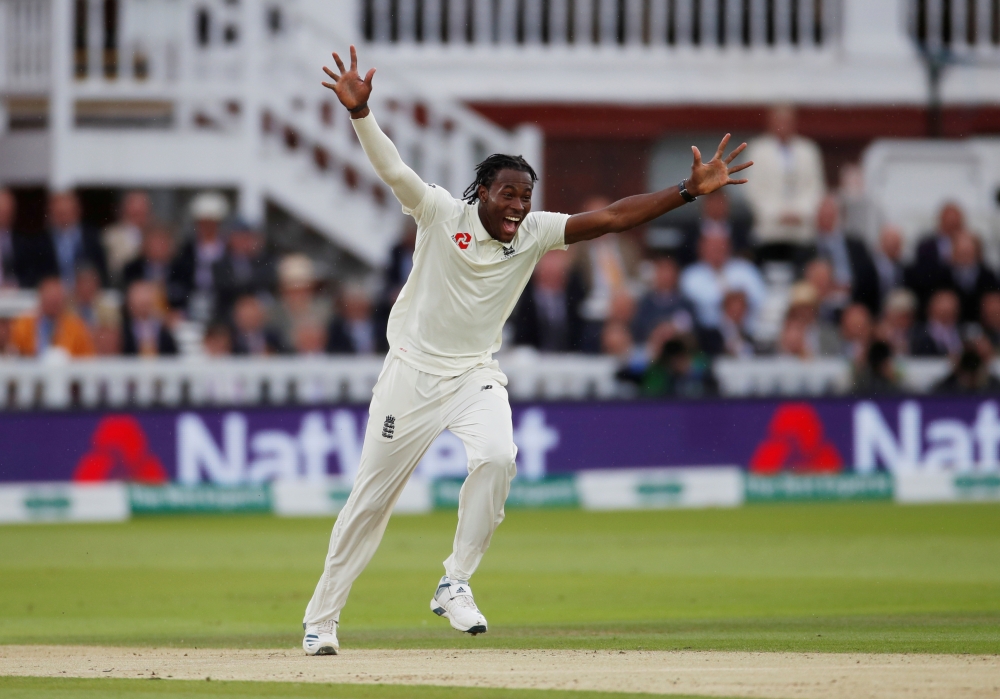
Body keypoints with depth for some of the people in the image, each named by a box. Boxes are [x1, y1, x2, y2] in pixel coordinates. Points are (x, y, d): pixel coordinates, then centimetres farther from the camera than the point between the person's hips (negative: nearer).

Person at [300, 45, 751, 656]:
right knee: (373, 496, 2)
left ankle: (455, 584, -14)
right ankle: (322, 618, 14)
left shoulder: (534, 233, -4)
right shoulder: (442, 215, -11)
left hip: (477, 376, 2)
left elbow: (610, 220, -9)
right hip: (414, 371, -2)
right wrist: (359, 112, -42)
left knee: (497, 458, -27)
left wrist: (689, 191, -18)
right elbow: (391, 168, -25)